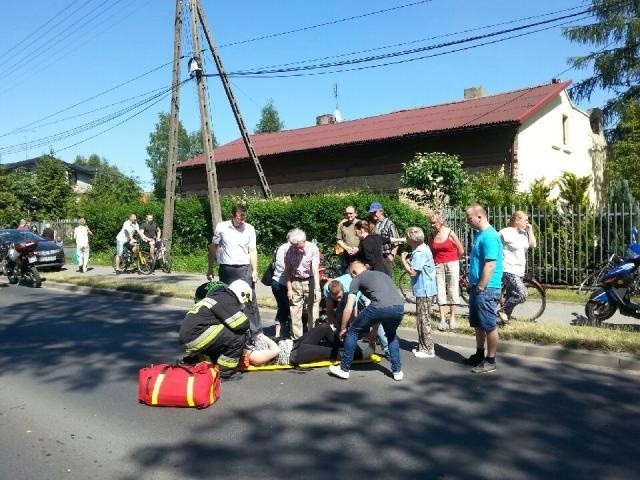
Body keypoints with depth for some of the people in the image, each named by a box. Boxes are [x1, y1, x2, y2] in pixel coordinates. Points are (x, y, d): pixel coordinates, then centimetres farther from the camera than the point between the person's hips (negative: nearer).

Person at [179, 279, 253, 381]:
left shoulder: (218, 296, 23)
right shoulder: (227, 299, -7)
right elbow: (242, 325, -14)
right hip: (196, 337, -10)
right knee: (238, 337, -10)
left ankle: (190, 361, 21)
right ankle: (225, 374, -2)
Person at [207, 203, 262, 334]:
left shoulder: (249, 229, 0)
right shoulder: (221, 227, -2)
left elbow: (252, 251, 5)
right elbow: (213, 248, 8)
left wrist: (255, 270, -2)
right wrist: (210, 269, 8)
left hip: (244, 268, 0)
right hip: (226, 269, 0)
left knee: (250, 299, -2)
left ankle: (256, 331, 4)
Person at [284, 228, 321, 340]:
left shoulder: (313, 249, -17)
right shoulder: (289, 251, -8)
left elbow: (315, 269, -23)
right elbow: (287, 271, 1)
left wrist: (317, 289, -29)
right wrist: (289, 288, -3)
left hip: (310, 281, -2)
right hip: (295, 283, 2)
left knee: (313, 313, 3)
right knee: (295, 313, 4)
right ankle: (296, 339, 15)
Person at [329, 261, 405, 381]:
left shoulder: (357, 279, 19)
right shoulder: (383, 274, 36)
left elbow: (349, 309, 15)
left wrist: (343, 329, 30)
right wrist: (373, 331, 46)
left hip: (380, 307, -5)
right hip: (400, 307, 6)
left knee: (353, 331, 18)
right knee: (391, 335, 35)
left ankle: (344, 369, 25)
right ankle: (397, 371, 29)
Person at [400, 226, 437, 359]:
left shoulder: (420, 253, -22)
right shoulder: (423, 249, 10)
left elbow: (412, 272, -24)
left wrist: (403, 260, -13)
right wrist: (408, 261, 0)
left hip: (423, 290, -10)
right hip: (423, 289, 10)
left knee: (424, 319, -2)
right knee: (421, 319, 17)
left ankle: (429, 349, 6)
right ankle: (422, 346, 26)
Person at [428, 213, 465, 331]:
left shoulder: (450, 233, -7)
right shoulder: (431, 236, 2)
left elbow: (461, 250, 0)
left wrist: (452, 261, 10)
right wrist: (436, 262, 8)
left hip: (452, 265, -2)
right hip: (438, 266, 3)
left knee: (453, 291, 3)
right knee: (440, 292, 1)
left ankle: (452, 318, 10)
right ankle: (442, 319, 6)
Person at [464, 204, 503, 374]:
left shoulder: (489, 236, -18)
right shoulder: (479, 234, 12)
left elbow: (490, 265, -23)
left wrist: (481, 288, -19)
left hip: (486, 289, -10)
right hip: (477, 287, 10)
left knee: (489, 326, 0)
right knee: (478, 324, 18)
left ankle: (490, 361, 10)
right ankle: (479, 355, 31)